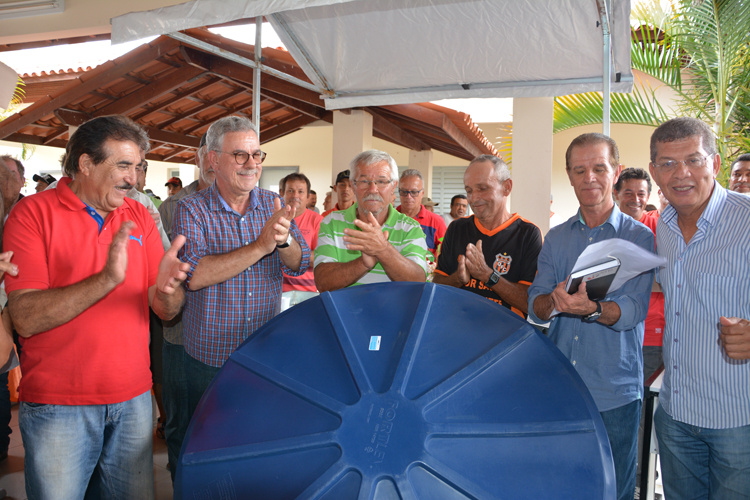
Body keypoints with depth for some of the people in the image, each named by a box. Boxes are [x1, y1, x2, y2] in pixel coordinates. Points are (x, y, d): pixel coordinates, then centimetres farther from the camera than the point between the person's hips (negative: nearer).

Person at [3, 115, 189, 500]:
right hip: (58, 405, -4)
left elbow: (167, 311, 3)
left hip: (133, 397, 4)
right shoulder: (33, 213, -8)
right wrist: (107, 279, -28)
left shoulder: (139, 217, 5)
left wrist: (166, 290, -20)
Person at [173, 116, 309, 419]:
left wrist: (284, 240, -27)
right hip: (209, 361, -3)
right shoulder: (192, 210, -9)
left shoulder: (273, 205, 2)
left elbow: (299, 265, -4)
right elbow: (193, 276, -23)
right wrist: (261, 246, -28)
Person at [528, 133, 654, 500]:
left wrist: (592, 308, -36)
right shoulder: (555, 238, 9)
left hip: (615, 394, -3)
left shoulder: (640, 237, -2)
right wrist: (554, 302, -22)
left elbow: (634, 310, -15)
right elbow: (535, 306, 2)